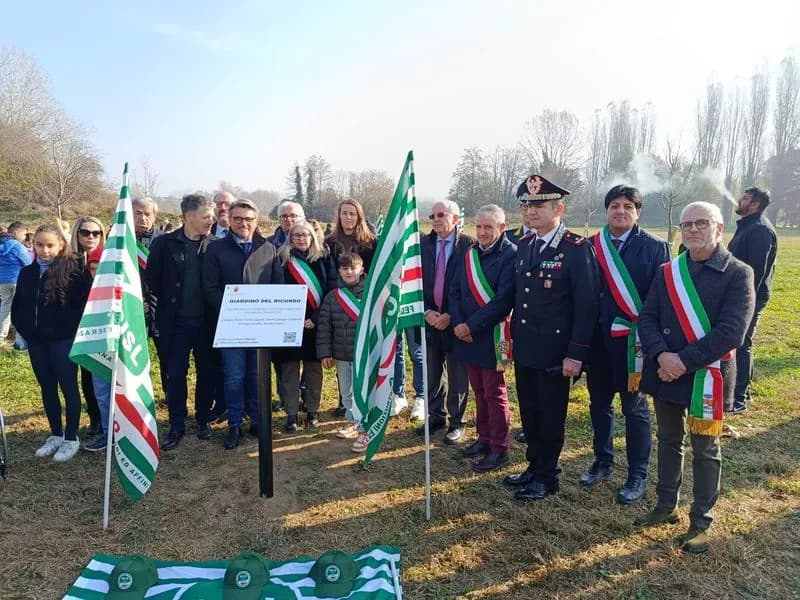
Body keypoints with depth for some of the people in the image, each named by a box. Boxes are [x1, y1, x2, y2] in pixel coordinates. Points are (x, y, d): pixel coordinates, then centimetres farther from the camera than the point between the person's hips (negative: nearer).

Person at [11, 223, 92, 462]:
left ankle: (71, 438, 14)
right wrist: (24, 330, 7)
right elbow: (18, 307, 16)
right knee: (47, 389, 14)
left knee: (68, 388, 3)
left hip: (63, 341, -6)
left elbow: (85, 305, -12)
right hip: (36, 342, 6)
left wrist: (69, 331, -10)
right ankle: (56, 435, 27)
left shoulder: (73, 270, -10)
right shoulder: (27, 273, 8)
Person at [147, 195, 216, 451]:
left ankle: (203, 419, 27)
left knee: (206, 372, 10)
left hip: (206, 321, 1)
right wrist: (168, 304, 1)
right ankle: (176, 426, 19)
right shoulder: (164, 243, -4)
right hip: (175, 322, -1)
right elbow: (152, 279, -1)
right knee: (175, 375, 6)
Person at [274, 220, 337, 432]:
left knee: (313, 368, 8)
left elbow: (331, 290, -2)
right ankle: (291, 414, 12)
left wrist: (316, 318, -11)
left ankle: (312, 411, 20)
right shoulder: (282, 259, 4)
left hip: (315, 324, 1)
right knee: (289, 368, 3)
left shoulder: (323, 258, 4)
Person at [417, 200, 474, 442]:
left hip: (455, 320, -3)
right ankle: (435, 416, 31)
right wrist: (426, 311, -7)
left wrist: (451, 315, -12)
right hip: (429, 318, 4)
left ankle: (456, 422, 23)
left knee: (457, 376, 8)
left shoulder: (469, 245, -7)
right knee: (432, 373, 14)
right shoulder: (423, 244, 4)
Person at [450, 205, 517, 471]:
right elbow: (455, 291, 8)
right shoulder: (469, 254, 9)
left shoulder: (511, 255, -12)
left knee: (494, 393, 4)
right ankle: (484, 438, 32)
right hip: (466, 335, 6)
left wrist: (472, 325, -18)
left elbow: (503, 300, -20)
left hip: (492, 336, -6)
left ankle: (499, 448, 17)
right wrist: (458, 322, -7)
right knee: (479, 391, 17)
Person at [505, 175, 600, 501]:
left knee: (550, 416, 8)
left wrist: (576, 354, -16)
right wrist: (513, 337, 11)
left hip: (554, 351, -6)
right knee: (529, 413, 16)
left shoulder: (578, 248, -13)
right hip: (525, 349, 6)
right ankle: (534, 466, 34)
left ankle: (547, 477, 24)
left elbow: (587, 304, -14)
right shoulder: (524, 245, 8)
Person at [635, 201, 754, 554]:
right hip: (665, 374, 4)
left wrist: (685, 361, -21)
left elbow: (731, 332, -18)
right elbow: (647, 318, -2)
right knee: (668, 441, 18)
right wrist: (661, 355, -19)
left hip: (706, 377, -4)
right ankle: (666, 506, 35)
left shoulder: (738, 274, -8)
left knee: (705, 450, 9)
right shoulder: (667, 271, 4)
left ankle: (700, 523, 24)